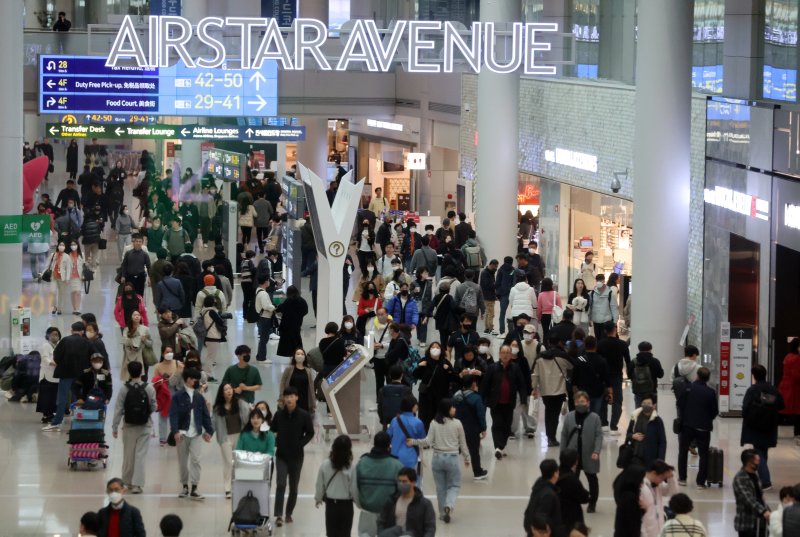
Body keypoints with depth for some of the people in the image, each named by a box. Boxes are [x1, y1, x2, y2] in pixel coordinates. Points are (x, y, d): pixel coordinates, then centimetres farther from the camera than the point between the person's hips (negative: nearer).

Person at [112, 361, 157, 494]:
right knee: (141, 455, 0)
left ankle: (127, 481, 25)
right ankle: (137, 484, -7)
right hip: (145, 427, 0)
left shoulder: (124, 389, -10)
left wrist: (115, 427, 0)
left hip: (129, 427, 0)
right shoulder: (149, 388, -8)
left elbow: (119, 409, -8)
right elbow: (153, 407, -2)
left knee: (128, 455, 13)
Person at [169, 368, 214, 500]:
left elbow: (205, 415, 10)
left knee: (195, 460, -8)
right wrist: (175, 431, -20)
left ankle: (194, 489, -7)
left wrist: (209, 431, 4)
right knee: (183, 461, 9)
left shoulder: (199, 397, 6)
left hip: (196, 434, 2)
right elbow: (173, 415, -10)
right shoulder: (178, 397, -4)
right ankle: (184, 486, 24)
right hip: (182, 433, -2)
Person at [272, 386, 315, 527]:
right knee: (281, 484, -13)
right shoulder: (279, 414, -2)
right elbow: (272, 431, 10)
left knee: (293, 487, 9)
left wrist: (300, 444, -10)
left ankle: (289, 514, 23)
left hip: (296, 456, 0)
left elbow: (310, 433, 2)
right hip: (281, 455, 0)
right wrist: (276, 442, -6)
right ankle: (278, 515, -15)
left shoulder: (304, 415, -6)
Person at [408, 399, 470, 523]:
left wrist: (414, 442, -1)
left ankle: (443, 513, 18)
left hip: (438, 458, 2)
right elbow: (463, 443, 1)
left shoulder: (434, 423, -3)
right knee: (454, 485, 9)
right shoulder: (457, 424, -6)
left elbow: (428, 442, -10)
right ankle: (449, 505, -17)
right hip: (452, 458, -2)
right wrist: (466, 458, 13)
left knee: (440, 488, 13)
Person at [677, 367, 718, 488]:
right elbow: (715, 411, -2)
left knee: (683, 452, 18)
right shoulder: (711, 392, -7)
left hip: (687, 425, 1)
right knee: (703, 455, 7)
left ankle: (682, 478, 19)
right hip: (704, 427, -1)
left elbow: (679, 404, -3)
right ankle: (701, 482, 2)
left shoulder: (688, 388, -8)